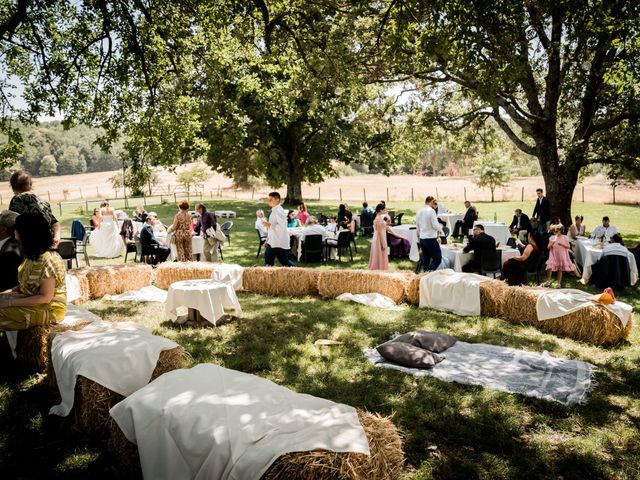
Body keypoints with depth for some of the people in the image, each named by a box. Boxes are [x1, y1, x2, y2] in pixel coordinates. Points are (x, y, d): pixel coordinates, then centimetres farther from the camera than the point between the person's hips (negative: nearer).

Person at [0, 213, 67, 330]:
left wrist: (11, 302, -19)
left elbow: (45, 297, -21)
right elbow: (24, 284, 14)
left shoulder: (48, 260, -23)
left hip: (49, 308, -8)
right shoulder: (32, 255, 5)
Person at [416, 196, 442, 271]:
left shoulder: (419, 212, 9)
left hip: (422, 239, 7)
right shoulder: (431, 211, -12)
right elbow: (436, 226, -15)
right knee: (437, 258, -2)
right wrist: (439, 229, 6)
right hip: (431, 239, -7)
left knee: (425, 260, 12)